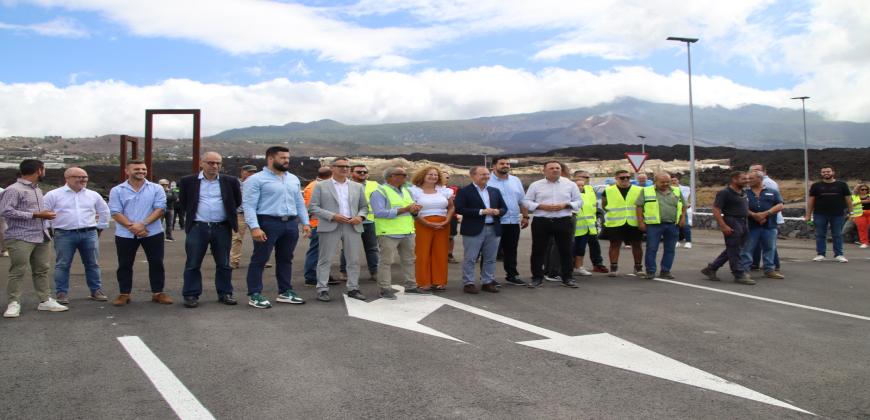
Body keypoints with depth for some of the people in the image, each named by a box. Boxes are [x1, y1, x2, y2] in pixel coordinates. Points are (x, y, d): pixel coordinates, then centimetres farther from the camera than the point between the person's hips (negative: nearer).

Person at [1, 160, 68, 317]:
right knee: (18, 272, -3)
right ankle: (14, 303, 4)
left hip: (41, 237, 8)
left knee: (42, 270, 9)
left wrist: (45, 215, 12)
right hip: (20, 238, -8)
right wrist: (36, 215, -18)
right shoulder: (14, 190, -10)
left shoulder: (37, 190, 17)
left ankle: (45, 300, 15)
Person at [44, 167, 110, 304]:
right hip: (64, 235, -3)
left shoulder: (93, 195, 10)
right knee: (62, 265, 1)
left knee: (93, 264, 7)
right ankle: (62, 293, 10)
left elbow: (104, 211, 21)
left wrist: (100, 227, 15)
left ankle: (96, 291, 17)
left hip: (89, 234, 3)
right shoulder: (54, 195, 0)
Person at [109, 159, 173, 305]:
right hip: (125, 234, 0)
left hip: (153, 233, 0)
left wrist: (143, 224, -18)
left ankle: (158, 293, 13)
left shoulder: (156, 189, 2)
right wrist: (131, 226, -18)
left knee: (156, 263, 3)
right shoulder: (117, 191, 2)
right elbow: (115, 212, -5)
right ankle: (124, 294, 18)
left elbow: (159, 209, -6)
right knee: (125, 265, 7)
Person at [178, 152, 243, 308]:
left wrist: (227, 213, 9)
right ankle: (191, 295, 10)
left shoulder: (230, 181, 4)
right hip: (197, 228, -1)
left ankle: (225, 293, 16)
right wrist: (194, 213, 9)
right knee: (192, 264, 2)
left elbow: (237, 202, 11)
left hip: (222, 228, 1)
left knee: (224, 264, 7)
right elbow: (183, 202, 10)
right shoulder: (188, 181, 2)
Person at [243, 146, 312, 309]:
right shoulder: (256, 179, -6)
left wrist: (305, 223, 10)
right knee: (259, 260, -1)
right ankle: (254, 295, 6)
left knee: (285, 259, 13)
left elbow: (300, 203, 19)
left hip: (291, 224, 6)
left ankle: (285, 292, 23)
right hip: (268, 223, -6)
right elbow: (249, 205, -11)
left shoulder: (294, 179, 15)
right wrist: (255, 227, -20)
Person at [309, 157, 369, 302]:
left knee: (354, 260, 4)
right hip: (330, 227, -3)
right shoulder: (321, 186, 4)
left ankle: (353, 288, 13)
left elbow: (364, 206, 17)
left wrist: (360, 216, -6)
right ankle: (322, 289, 5)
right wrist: (333, 216, -13)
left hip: (353, 227, 3)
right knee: (325, 260, -1)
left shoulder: (358, 187, 15)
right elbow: (313, 207, -2)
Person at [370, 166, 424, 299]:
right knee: (386, 261, -3)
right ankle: (384, 288, 3)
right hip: (389, 233, -7)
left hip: (408, 232, 8)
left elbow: (412, 207, 22)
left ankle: (411, 286, 23)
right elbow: (379, 213, -21)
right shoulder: (379, 192, -9)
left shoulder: (406, 191, 16)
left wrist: (415, 209, -5)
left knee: (409, 260, 13)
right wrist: (404, 210, -23)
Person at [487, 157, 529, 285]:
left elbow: (522, 201, 16)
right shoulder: (488, 181, -6)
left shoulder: (516, 181, 13)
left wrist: (525, 216, 11)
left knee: (511, 251, 14)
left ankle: (512, 275, 24)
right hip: (495, 222, -6)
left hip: (514, 222, 6)